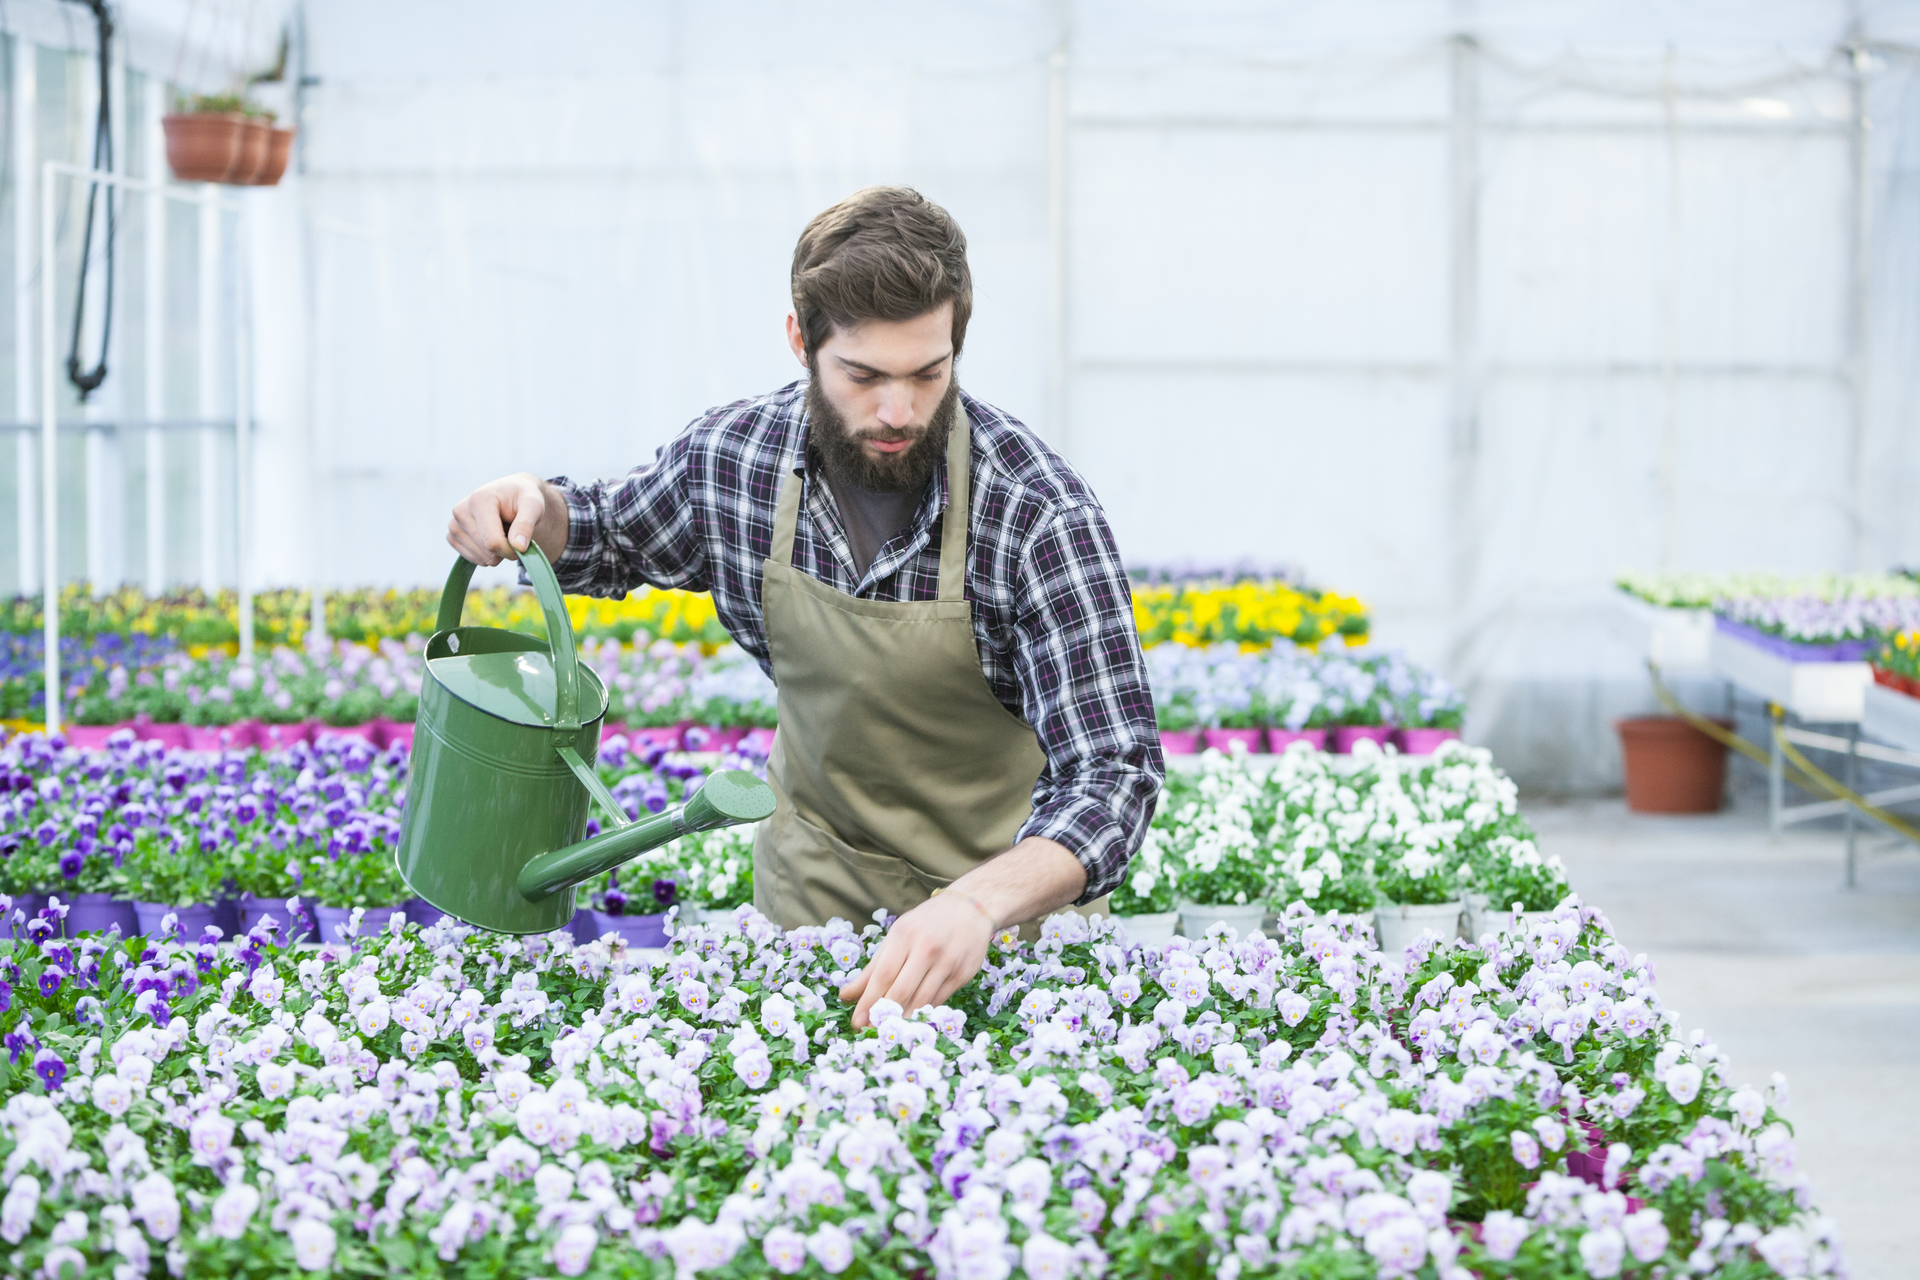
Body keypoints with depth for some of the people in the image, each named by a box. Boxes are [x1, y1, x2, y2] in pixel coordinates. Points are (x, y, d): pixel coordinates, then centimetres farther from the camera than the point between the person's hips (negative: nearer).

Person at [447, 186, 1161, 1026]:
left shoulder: (1037, 516, -28)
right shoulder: (733, 455, -14)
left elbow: (1113, 770, -33)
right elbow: (611, 537, 9)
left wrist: (980, 903, -51)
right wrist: (536, 508, -15)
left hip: (1015, 879, -3)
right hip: (816, 878, 3)